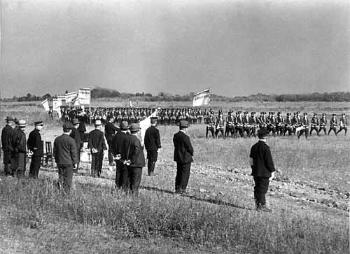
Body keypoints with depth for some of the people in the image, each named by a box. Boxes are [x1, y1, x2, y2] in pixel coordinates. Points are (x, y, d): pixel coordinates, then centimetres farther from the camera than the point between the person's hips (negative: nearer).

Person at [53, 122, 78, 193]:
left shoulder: (57, 139, 3)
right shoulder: (71, 140, -14)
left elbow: (54, 152, 11)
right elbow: (74, 153, -10)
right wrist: (75, 163, 0)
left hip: (59, 162, 5)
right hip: (68, 162, -5)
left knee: (61, 176, 16)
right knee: (68, 179, 3)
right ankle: (66, 192, 4)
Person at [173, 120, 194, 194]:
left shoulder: (175, 136, 1)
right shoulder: (185, 137, -22)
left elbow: (175, 146, 8)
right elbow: (190, 148, -16)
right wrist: (191, 154, 4)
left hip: (178, 157, 7)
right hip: (186, 158, -7)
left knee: (179, 173, 16)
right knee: (185, 174, 3)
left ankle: (177, 188, 20)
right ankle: (182, 189, 3)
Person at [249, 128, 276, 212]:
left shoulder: (254, 147, 8)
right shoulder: (265, 147, -15)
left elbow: (251, 160, 14)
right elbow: (269, 161, -14)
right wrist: (272, 171, -6)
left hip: (256, 172, 7)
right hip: (264, 172, -7)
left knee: (257, 189, 12)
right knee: (263, 189, -3)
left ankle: (258, 205, 16)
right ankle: (262, 206, 0)